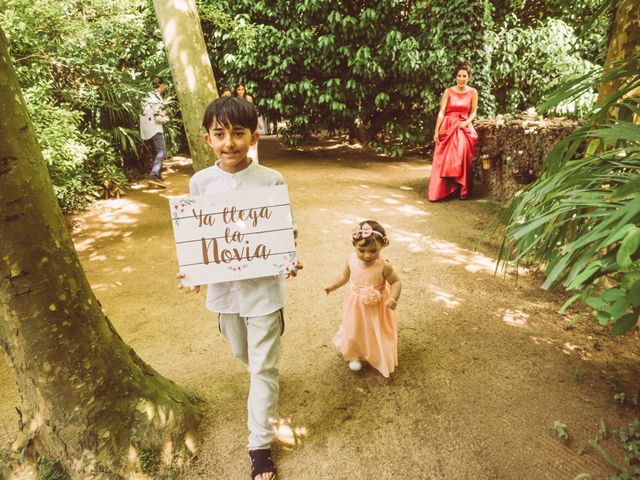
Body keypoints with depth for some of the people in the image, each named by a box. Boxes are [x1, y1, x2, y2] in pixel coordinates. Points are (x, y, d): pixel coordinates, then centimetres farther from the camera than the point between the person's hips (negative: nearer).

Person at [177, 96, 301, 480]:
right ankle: (262, 381, 61)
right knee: (243, 353, 26)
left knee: (263, 366, 6)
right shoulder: (200, 182, -5)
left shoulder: (272, 180, -12)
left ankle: (261, 444, 24)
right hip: (223, 286, 4)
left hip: (264, 286, -3)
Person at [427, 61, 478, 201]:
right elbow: (441, 112, -4)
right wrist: (436, 131, -9)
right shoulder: (448, 92, -2)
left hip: (464, 128, 1)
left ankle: (462, 190, 5)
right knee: (444, 160, -4)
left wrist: (467, 122, -11)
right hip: (448, 127, -1)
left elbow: (473, 112, 9)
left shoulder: (473, 92, 2)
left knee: (463, 159, -6)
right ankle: (439, 191, 3)